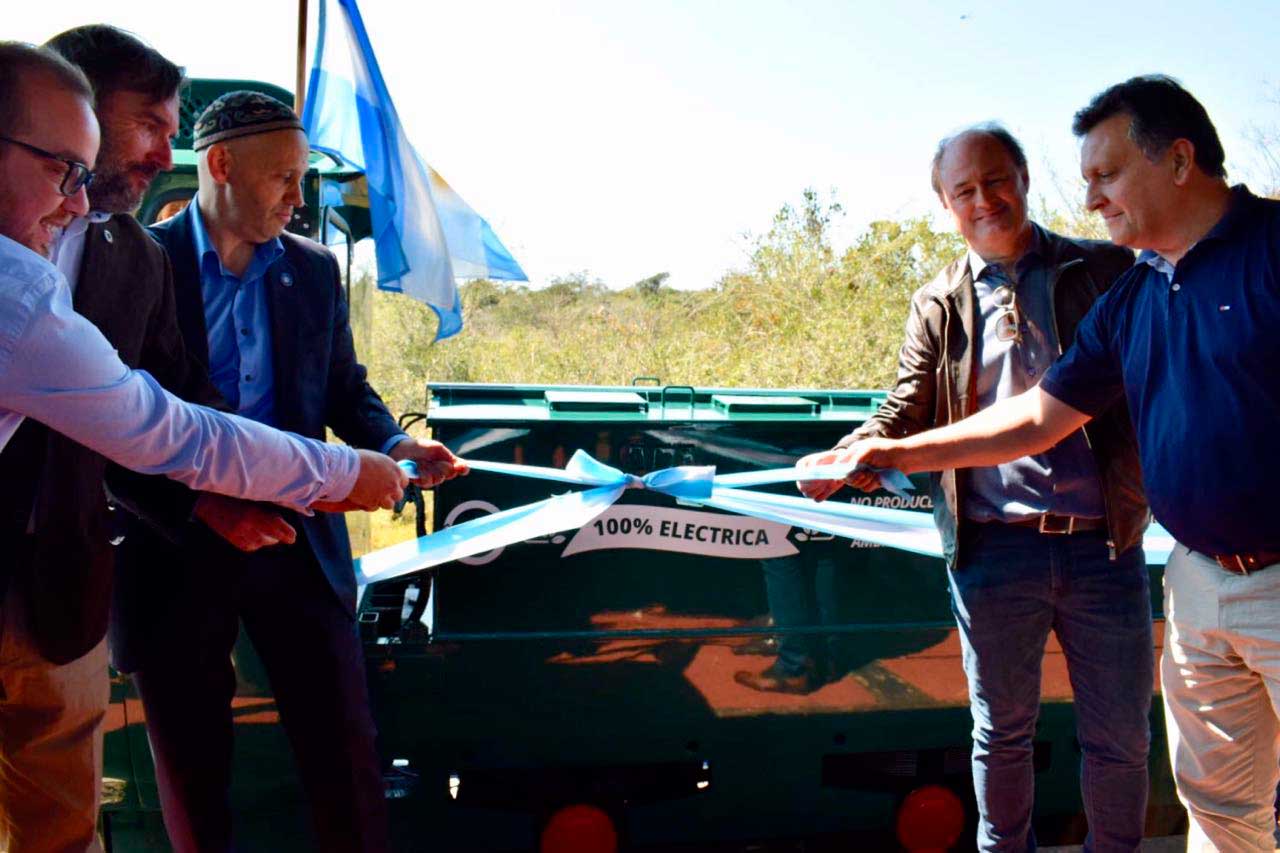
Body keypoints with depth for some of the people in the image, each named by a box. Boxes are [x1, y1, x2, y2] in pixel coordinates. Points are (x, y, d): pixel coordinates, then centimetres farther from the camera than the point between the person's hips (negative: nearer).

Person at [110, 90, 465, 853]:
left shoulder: (315, 271, 7)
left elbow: (346, 389, 15)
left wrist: (395, 444, -6)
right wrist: (203, 502, -20)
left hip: (297, 540, 3)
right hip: (176, 551, -3)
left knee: (348, 754, 5)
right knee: (193, 769, 11)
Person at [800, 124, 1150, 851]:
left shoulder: (1106, 270, 5)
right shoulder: (938, 304, 10)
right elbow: (908, 410, 6)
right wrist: (845, 456, -13)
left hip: (1105, 545, 0)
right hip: (994, 549, 1)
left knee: (1121, 739, 9)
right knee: (1002, 733, 14)